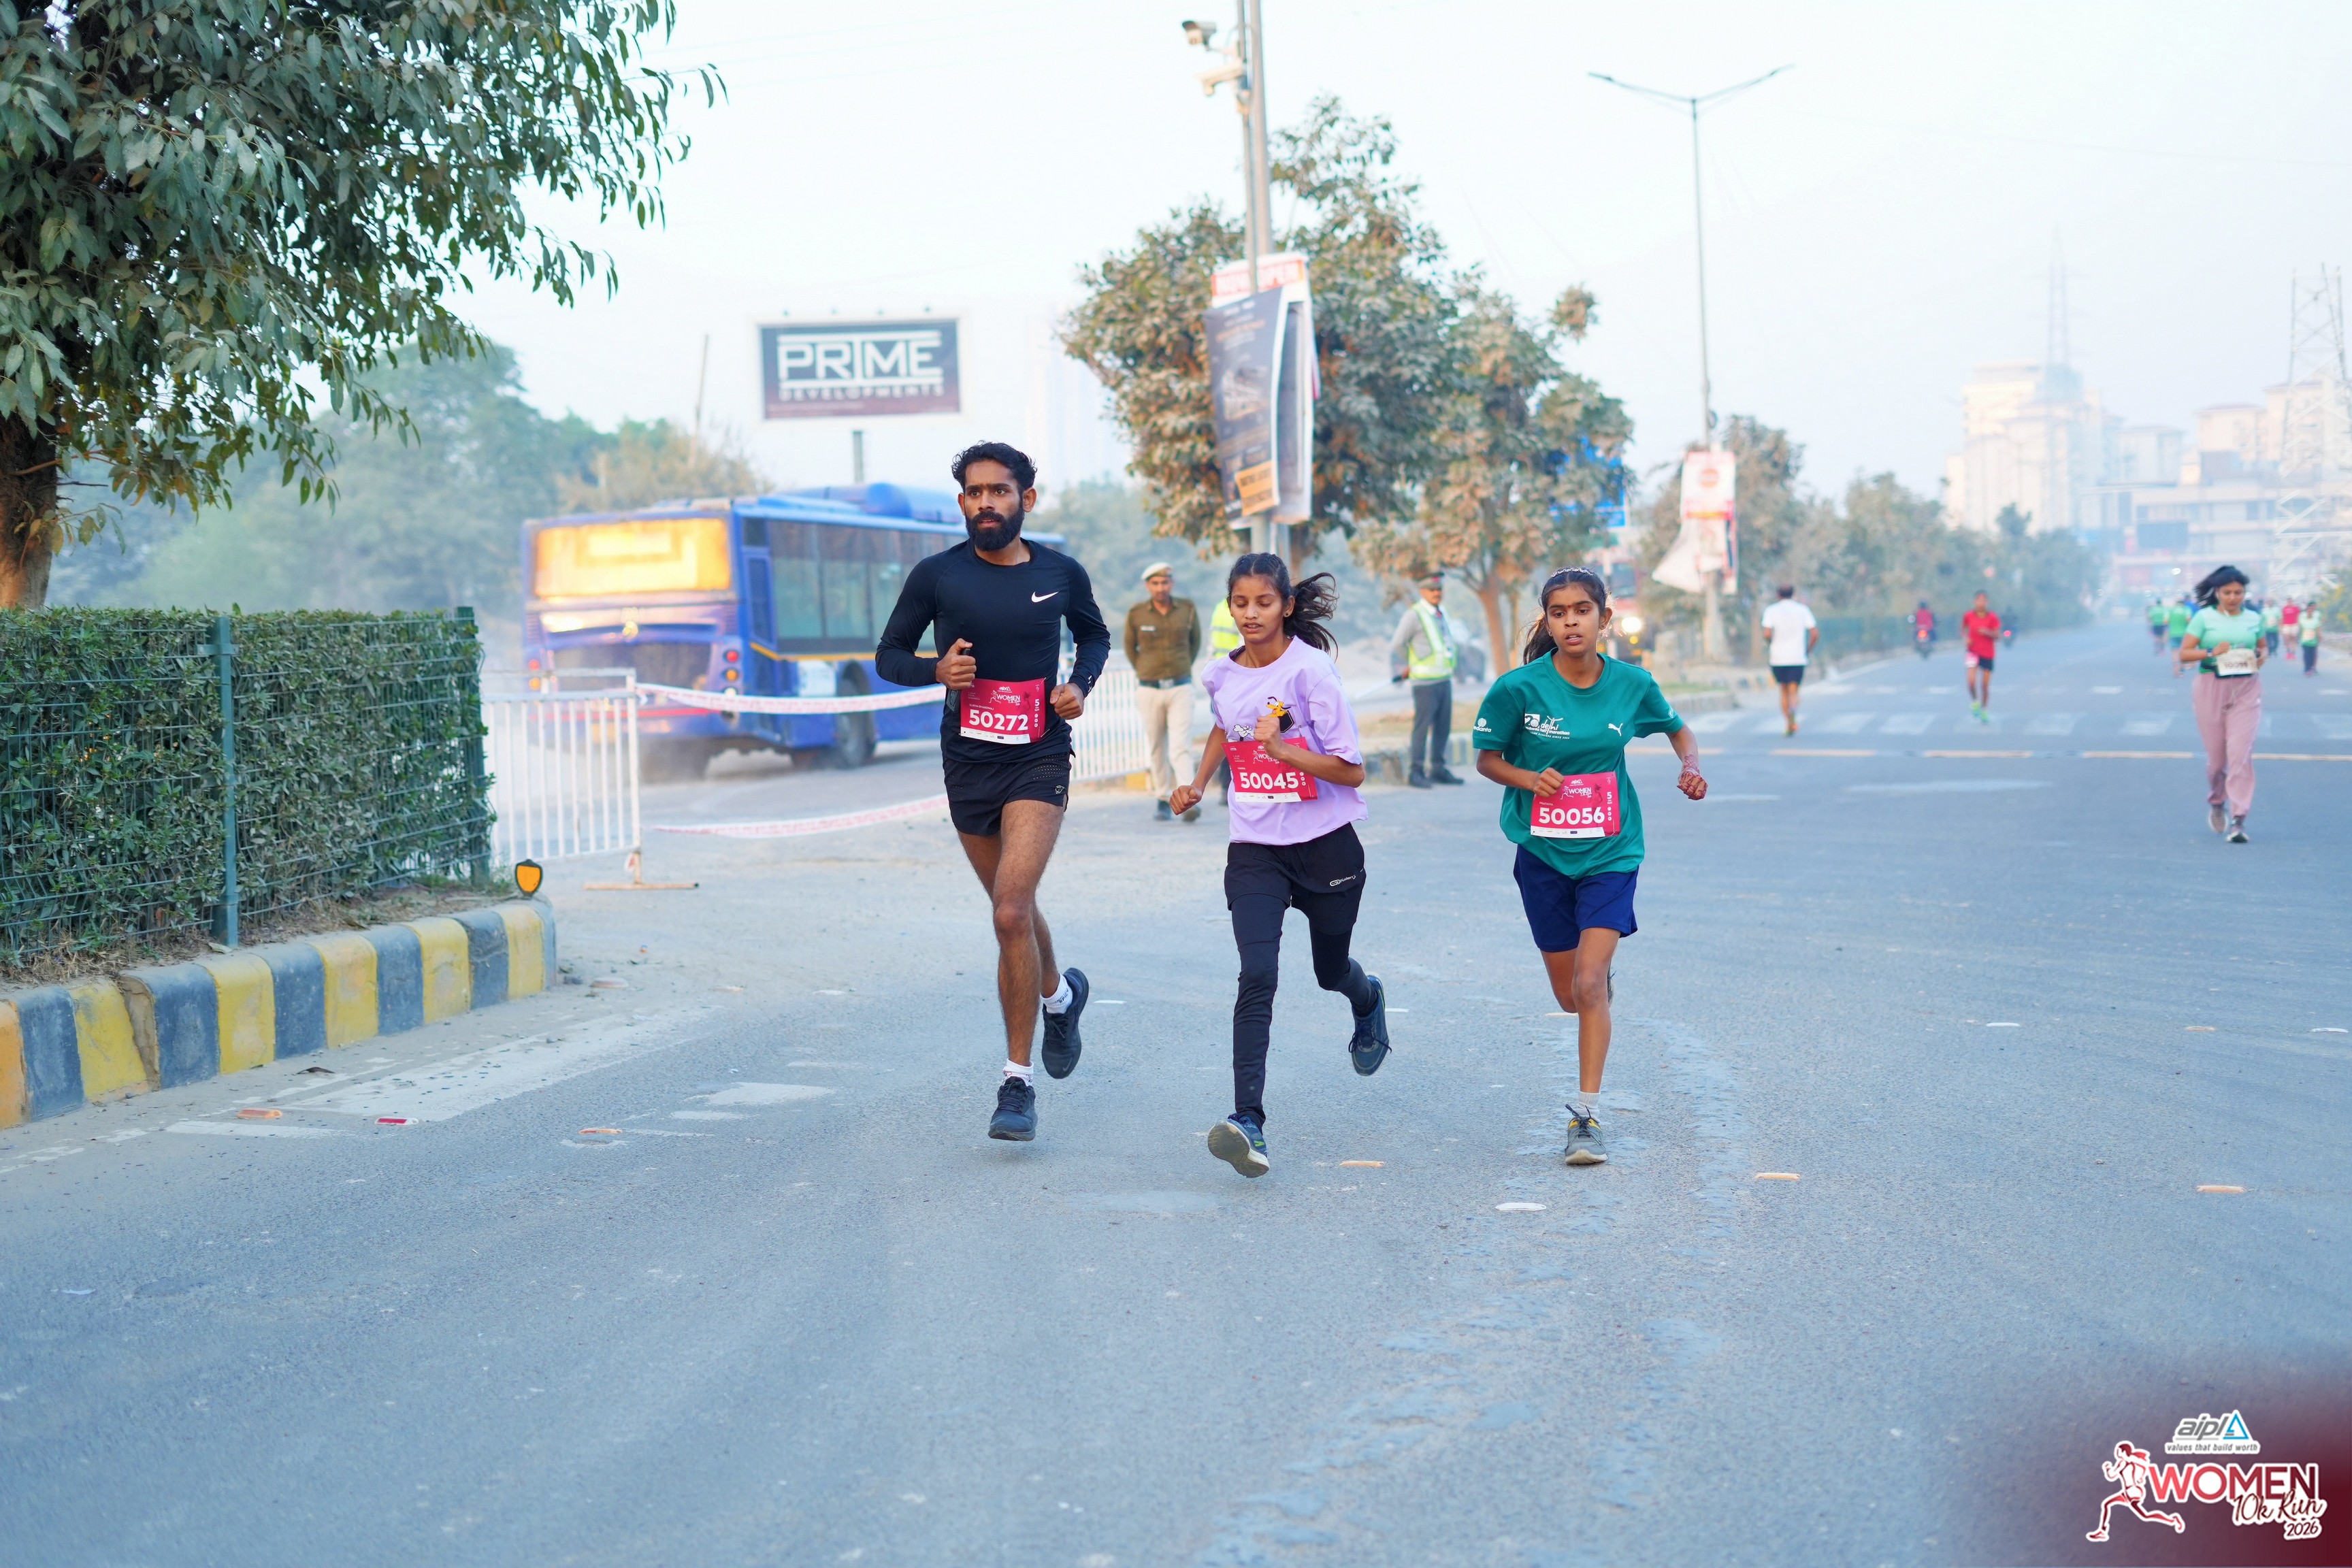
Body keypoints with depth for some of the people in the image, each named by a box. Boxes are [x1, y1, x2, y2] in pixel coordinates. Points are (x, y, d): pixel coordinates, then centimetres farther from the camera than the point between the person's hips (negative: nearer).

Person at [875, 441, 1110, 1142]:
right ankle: (1060, 994, 48)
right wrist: (936, 670, -15)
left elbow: (1094, 635, 20)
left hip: (1040, 760, -2)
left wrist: (1082, 684, 0)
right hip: (968, 761, 2)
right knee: (1014, 908, 15)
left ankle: (1018, 1081, -10)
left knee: (1011, 912, -18)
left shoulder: (1061, 573, 0)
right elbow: (889, 656, 5)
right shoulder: (936, 575, -3)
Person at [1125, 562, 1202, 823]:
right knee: (1157, 748, 8)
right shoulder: (1136, 614, -3)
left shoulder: (1188, 610, 0)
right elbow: (1130, 648, 14)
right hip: (1150, 691, 0)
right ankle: (1161, 798, 20)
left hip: (1181, 689, 0)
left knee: (1182, 746, -11)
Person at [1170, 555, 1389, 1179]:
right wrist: (1198, 783, 15)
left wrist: (1284, 751, -29)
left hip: (1326, 844, -2)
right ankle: (1248, 1121, -26)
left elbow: (1352, 771, -16)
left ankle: (1369, 1001, 58)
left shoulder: (1311, 671, -15)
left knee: (1331, 970, 18)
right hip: (1254, 848, 2)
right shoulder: (1220, 674, 1)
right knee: (1257, 976, -17)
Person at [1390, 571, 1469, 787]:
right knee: (1423, 725, -9)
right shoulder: (1415, 614, -9)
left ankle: (1438, 768, 15)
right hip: (1425, 681, -7)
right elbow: (1396, 645, -6)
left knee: (1443, 726, 8)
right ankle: (1416, 771, -6)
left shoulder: (1442, 613, 13)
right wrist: (1405, 669, 3)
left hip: (1445, 678, 7)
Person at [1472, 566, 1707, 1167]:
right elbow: (1487, 758, 1)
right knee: (1570, 996, 12)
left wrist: (1691, 765, -7)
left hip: (1610, 852, -1)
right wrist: (1528, 779, -19)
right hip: (1543, 853, 1)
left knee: (1589, 984, -16)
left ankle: (1587, 1116, -10)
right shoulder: (1519, 688, -11)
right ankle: (1602, 975, 50)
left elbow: (1677, 728, 14)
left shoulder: (1632, 684, -6)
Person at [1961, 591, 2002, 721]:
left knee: (1986, 685, 6)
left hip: (1988, 654, 0)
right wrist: (1966, 638, -5)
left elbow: (1998, 636, -4)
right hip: (1973, 651, 0)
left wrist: (1988, 633, -24)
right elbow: (1963, 629, 15)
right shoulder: (1969, 616, -2)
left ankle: (1984, 711, 23)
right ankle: (1975, 701, 12)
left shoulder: (1993, 618, -6)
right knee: (1972, 681, -19)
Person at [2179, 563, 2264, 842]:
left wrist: (2262, 658, -1)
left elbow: (2262, 648, 22)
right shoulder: (2204, 617, 1)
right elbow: (2184, 654, -2)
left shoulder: (2254, 618, 9)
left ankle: (2238, 819, -11)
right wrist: (2211, 653, -18)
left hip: (2246, 688, 1)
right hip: (2212, 686, -1)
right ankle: (2216, 803, 36)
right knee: (2216, 754, 6)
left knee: (2240, 753, -10)